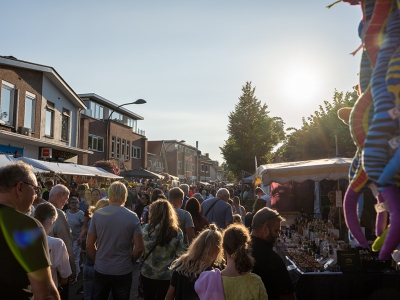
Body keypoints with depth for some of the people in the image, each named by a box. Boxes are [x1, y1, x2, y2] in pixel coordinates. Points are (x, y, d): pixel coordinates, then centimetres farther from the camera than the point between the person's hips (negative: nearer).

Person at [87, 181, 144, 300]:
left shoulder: (97, 214, -8)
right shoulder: (133, 217, -10)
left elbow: (89, 245, -3)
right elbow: (139, 247, -11)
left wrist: (98, 260, 12)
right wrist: (130, 261, 7)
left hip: (101, 271, 1)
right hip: (123, 272, -1)